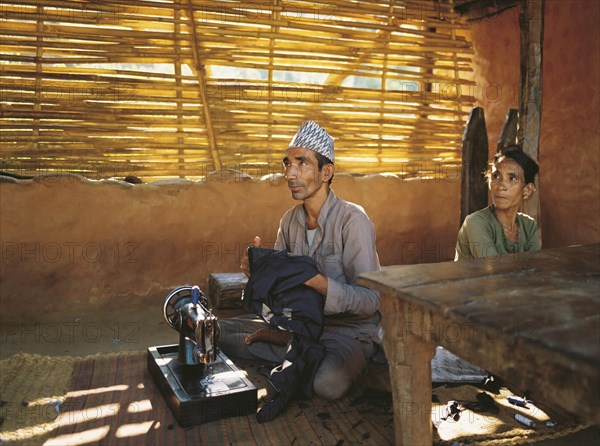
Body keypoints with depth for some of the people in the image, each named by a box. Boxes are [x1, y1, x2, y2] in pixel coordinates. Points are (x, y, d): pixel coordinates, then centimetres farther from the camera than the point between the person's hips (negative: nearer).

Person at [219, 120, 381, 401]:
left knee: (328, 383, -37)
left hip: (349, 332, -5)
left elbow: (371, 300, -22)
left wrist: (315, 280, -35)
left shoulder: (352, 220, -18)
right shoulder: (290, 220, 3)